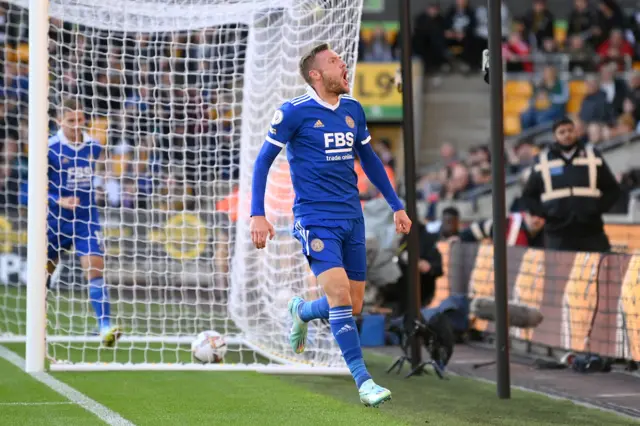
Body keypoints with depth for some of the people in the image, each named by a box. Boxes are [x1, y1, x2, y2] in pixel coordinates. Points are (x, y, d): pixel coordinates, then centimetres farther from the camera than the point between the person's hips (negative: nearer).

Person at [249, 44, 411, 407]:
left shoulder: (353, 109, 9)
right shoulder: (294, 112, -7)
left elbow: (369, 159, 22)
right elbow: (263, 161, -2)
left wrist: (397, 205, 22)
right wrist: (258, 214, -9)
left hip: (352, 218, 6)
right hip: (315, 218, -6)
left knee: (353, 307, 5)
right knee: (339, 293, -21)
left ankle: (301, 312, 37)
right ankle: (363, 380, -16)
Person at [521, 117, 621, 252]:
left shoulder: (593, 156, 8)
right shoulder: (542, 161, 6)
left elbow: (612, 189, 12)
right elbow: (528, 195, 12)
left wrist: (598, 209, -3)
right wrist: (543, 213, -3)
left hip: (591, 232, 1)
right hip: (557, 234, -1)